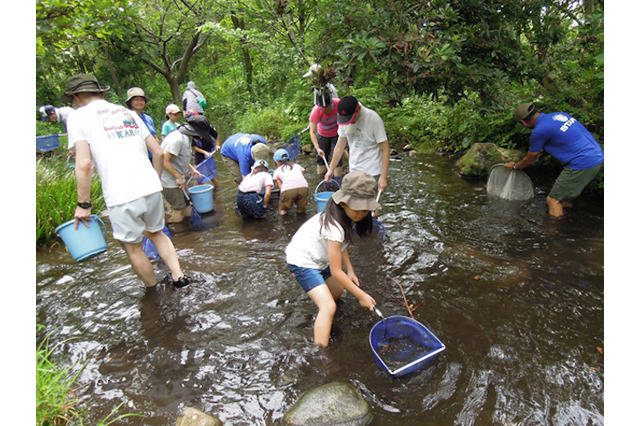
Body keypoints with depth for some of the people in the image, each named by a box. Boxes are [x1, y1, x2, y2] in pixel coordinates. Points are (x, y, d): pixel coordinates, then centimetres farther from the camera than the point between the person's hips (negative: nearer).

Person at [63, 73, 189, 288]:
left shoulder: (79, 116, 2)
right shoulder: (128, 113, 17)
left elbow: (84, 164, -11)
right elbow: (159, 153, 14)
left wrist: (83, 204, -3)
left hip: (121, 197, -5)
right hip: (152, 189, 5)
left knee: (133, 248, 14)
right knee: (156, 233, 26)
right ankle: (178, 276, 19)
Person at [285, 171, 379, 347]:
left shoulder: (345, 216, -7)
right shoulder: (334, 227, -34)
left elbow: (342, 245, 8)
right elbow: (336, 271, -26)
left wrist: (350, 271, 0)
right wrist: (361, 296, -19)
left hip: (318, 257, 9)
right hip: (301, 262, -9)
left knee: (337, 292, 22)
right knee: (328, 307, -20)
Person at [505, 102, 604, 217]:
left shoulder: (539, 131, -12)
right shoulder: (559, 114, 12)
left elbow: (530, 160, 3)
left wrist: (515, 166, 22)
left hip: (582, 166, -9)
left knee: (553, 199, 2)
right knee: (566, 197, 22)